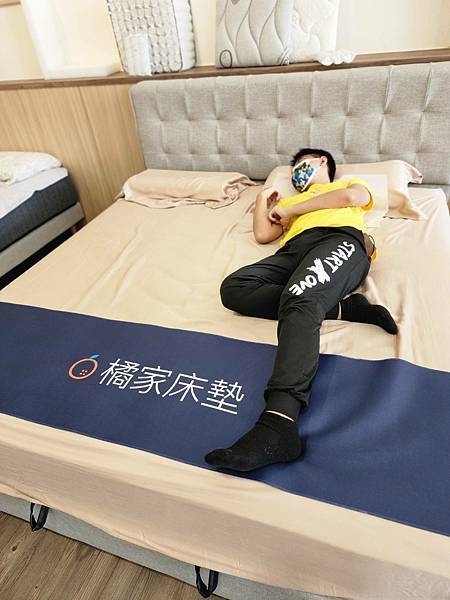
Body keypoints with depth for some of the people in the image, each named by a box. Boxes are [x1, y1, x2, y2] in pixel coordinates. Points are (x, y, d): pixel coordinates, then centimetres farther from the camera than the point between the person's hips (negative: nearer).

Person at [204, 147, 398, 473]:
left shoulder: (351, 182, 34)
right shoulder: (290, 200, 44)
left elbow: (352, 197, 6)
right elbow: (262, 234, 28)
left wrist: (290, 210, 11)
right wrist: (264, 198, 37)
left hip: (339, 238, -4)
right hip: (293, 249, 4)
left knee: (299, 300, -38)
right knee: (233, 287, -26)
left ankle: (278, 425, -55)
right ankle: (340, 306, -28)